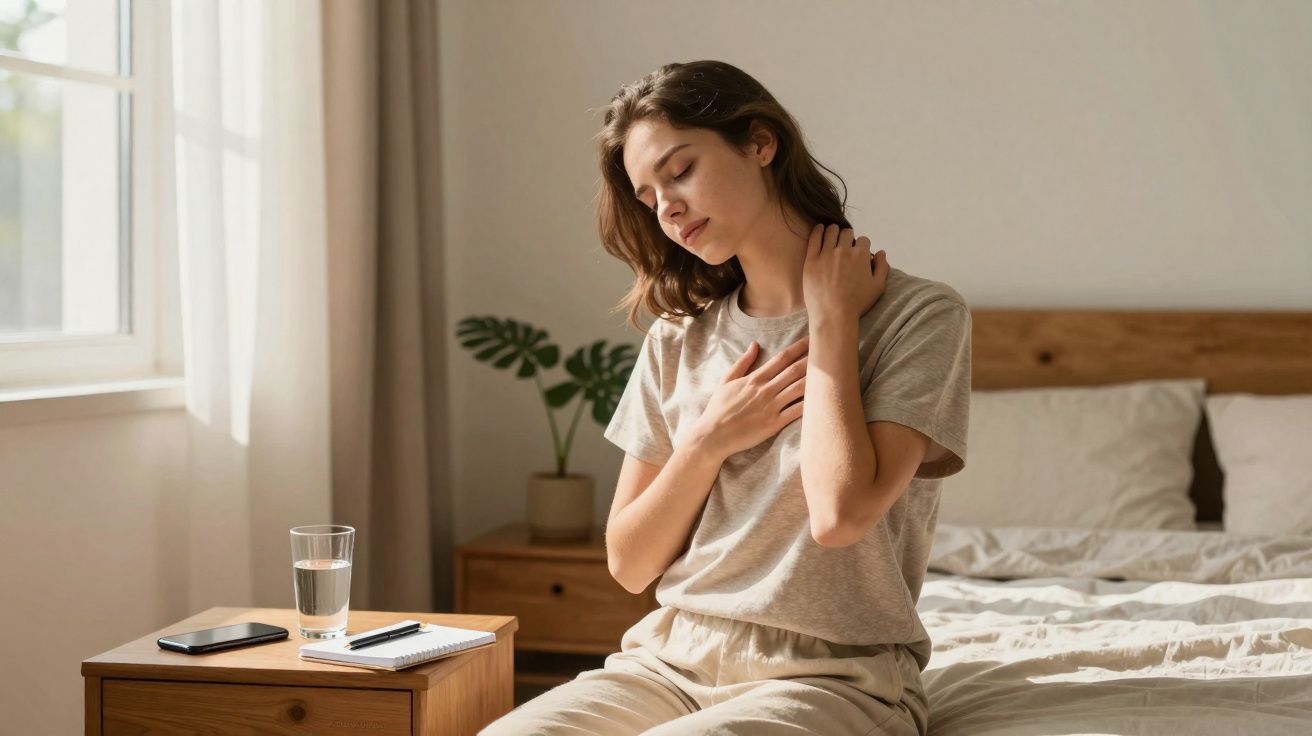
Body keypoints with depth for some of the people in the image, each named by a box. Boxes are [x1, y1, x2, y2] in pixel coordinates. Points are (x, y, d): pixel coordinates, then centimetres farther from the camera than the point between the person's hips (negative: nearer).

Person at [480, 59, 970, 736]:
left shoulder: (918, 315, -4)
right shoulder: (678, 339, 10)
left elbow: (841, 512, -19)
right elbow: (629, 564, 11)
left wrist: (833, 316, -8)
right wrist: (709, 441, -4)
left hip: (832, 676, -4)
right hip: (675, 659, 5)